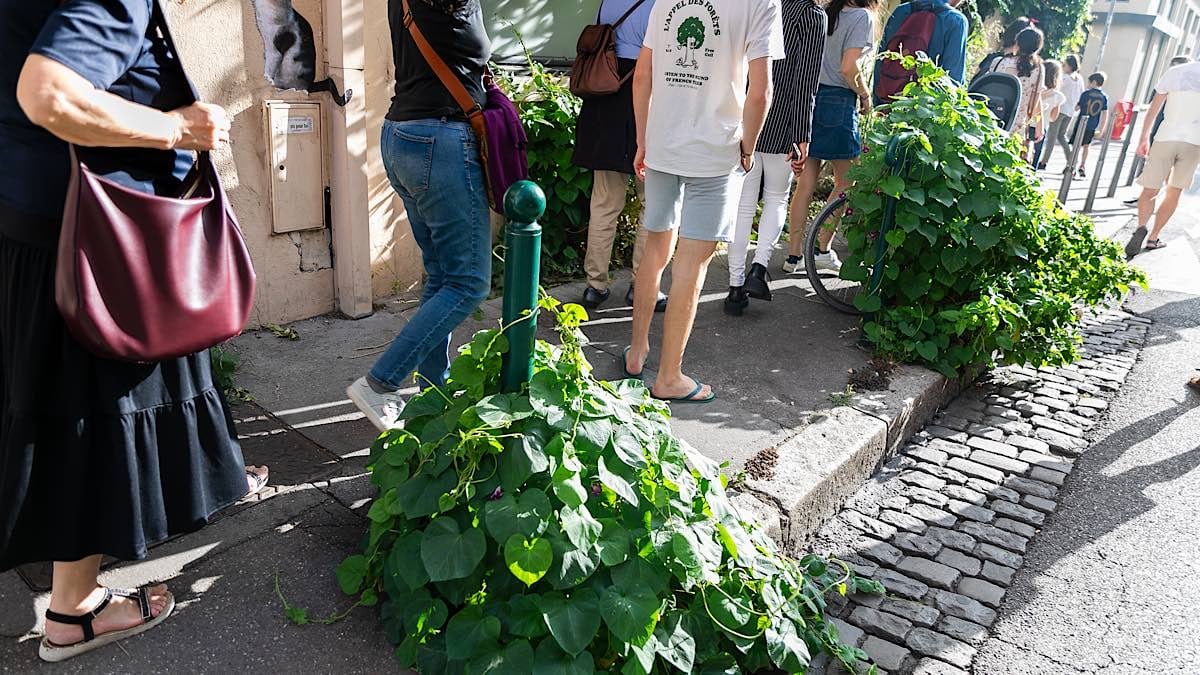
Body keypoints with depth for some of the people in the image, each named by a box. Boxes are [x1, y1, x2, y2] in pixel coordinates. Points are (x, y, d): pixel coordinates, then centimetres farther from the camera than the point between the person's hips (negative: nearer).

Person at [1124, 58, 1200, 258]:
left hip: (1166, 138, -1)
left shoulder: (1174, 72, 6)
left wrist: (1144, 138, 12)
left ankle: (1141, 227, -26)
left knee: (1150, 191, 1)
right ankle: (1153, 238, 13)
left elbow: (1153, 109, 6)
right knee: (1174, 193, 13)